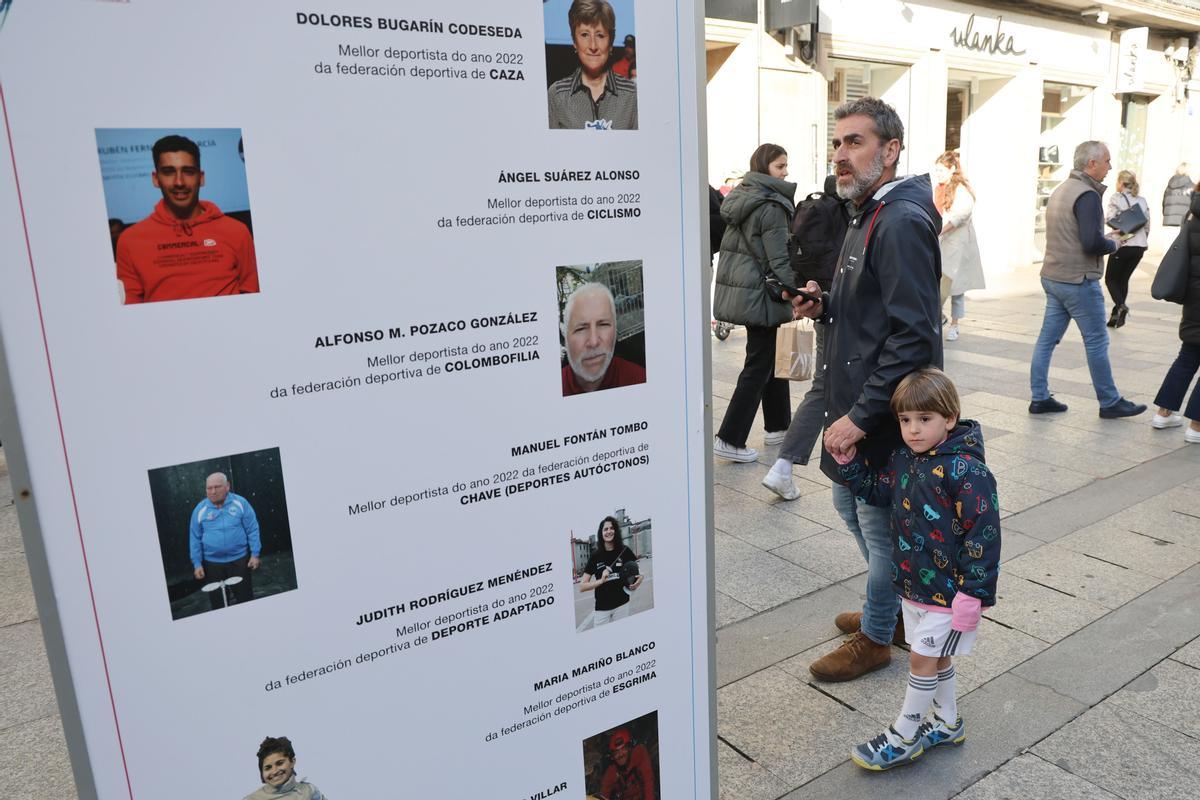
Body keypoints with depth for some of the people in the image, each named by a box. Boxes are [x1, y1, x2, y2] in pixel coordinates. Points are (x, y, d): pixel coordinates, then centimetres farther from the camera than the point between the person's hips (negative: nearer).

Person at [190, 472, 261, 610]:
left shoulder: (240, 503, -6)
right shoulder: (200, 509, -2)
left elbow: (252, 530, -3)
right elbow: (195, 538, 3)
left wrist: (255, 554, -6)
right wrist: (197, 564, 1)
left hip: (239, 559, -1)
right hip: (212, 563, 1)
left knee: (245, 597, 8)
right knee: (217, 600, 11)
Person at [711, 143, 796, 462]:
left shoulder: (738, 198, 11)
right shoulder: (772, 207, -15)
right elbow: (779, 262, -17)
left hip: (735, 290, 9)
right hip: (759, 295, -9)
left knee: (773, 357, 19)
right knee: (758, 367, -1)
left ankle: (778, 426, 29)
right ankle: (730, 439, 1)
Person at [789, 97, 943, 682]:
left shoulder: (901, 223, -20)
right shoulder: (866, 216, 12)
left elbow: (913, 336, -27)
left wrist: (861, 415, -25)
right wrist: (824, 307, 4)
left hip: (884, 413, -10)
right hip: (855, 403, 10)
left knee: (880, 524, 7)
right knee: (849, 504, 23)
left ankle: (876, 638, 29)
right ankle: (895, 610, 44)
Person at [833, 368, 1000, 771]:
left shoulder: (966, 471, -23)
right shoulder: (903, 459, 1)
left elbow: (983, 535, -21)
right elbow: (875, 489, 16)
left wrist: (973, 593, -20)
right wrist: (848, 459, 1)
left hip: (948, 589, -7)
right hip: (913, 582, 8)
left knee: (922, 659, 3)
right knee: (935, 657, 21)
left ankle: (903, 737, 19)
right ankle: (948, 723, 41)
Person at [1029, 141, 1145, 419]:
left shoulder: (1061, 190, 13)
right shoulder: (1087, 195, -16)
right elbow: (1092, 242, -24)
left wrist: (1104, 238, 11)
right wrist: (1113, 243, -4)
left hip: (1052, 277, 9)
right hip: (1078, 280, -9)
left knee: (1047, 338, 8)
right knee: (1096, 341, 2)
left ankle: (1039, 398, 12)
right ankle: (1110, 403, 13)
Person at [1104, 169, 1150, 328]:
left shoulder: (1116, 198, -5)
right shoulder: (1142, 200, 11)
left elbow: (1109, 218, -15)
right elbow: (1147, 224, 12)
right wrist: (1143, 240, 21)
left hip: (1122, 245, -5)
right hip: (1139, 246, 6)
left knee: (1110, 279, 5)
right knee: (1123, 279, 14)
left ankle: (1120, 305, -20)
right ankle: (1116, 315, 13)